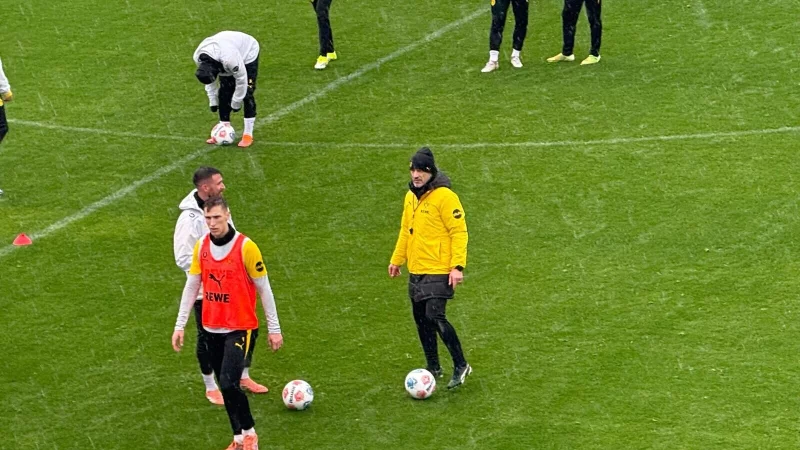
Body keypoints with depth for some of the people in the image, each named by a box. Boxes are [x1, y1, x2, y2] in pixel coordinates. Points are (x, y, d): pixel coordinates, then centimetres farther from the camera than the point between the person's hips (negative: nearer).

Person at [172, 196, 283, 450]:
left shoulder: (245, 247, -14)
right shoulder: (201, 247, 1)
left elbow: (264, 289, -7)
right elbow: (191, 287, 9)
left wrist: (274, 329, -3)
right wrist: (180, 325, 7)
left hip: (240, 328, -5)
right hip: (212, 328, 5)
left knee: (229, 383, -18)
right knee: (226, 386, 11)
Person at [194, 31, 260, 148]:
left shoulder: (229, 59, -46)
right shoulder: (198, 58, -25)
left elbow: (241, 79, -29)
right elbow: (209, 81, -5)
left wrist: (236, 103, -19)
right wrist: (213, 101, -4)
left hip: (247, 53, -6)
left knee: (247, 94, -14)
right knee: (224, 93, -3)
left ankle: (248, 135, -10)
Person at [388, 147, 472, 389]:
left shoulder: (445, 197, -14)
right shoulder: (411, 196, 11)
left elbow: (459, 232, -15)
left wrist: (458, 266, -20)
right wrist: (396, 259, 23)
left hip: (438, 271, -8)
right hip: (416, 271, 8)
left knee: (435, 317, -15)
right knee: (421, 319, 11)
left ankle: (461, 366, -4)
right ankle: (433, 368, 23)